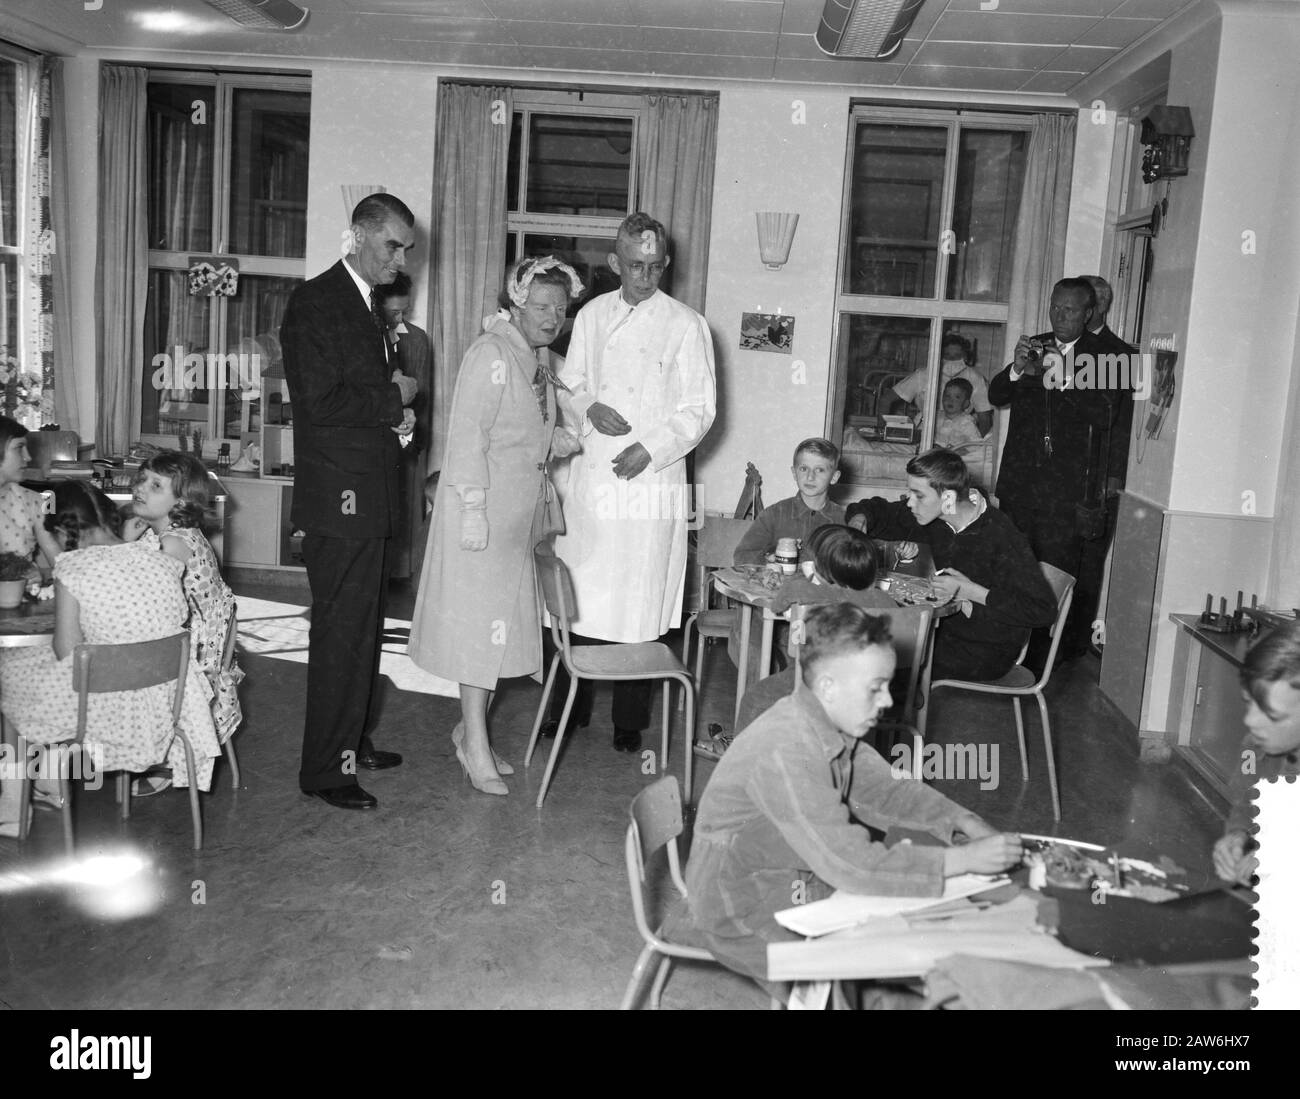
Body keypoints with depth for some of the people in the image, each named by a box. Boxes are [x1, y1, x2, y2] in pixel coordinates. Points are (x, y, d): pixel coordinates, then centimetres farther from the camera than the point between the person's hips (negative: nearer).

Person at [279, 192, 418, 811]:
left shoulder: (363, 304, 17)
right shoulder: (315, 302, -12)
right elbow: (319, 402, -21)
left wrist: (395, 415, 8)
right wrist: (394, 399, -11)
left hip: (369, 496, 10)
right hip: (339, 499, -10)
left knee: (363, 627, 17)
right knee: (341, 633, -4)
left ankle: (353, 742, 31)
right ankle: (324, 771, 7)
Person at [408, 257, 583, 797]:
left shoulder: (539, 360, 14)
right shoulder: (491, 353, -13)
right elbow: (467, 435, -18)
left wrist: (582, 438, 2)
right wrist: (473, 508, -23)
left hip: (521, 509, 9)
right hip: (484, 507, -9)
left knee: (505, 619, 11)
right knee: (479, 617, -4)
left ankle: (470, 728, 24)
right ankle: (476, 749, 3)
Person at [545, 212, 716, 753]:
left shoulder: (685, 325, -2)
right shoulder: (592, 315, 10)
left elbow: (698, 410, -3)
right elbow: (569, 384, 17)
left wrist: (650, 449, -16)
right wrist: (587, 409, -5)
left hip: (651, 477, -3)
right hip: (590, 472, 3)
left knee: (638, 602, 1)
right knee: (579, 594, 6)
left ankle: (630, 722, 14)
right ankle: (569, 708, 21)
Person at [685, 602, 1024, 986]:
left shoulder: (831, 726, -3)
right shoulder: (785, 752, -31)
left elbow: (884, 789, 10)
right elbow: (851, 864, -32)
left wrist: (964, 822, -4)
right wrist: (965, 860, -28)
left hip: (801, 890, 8)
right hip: (745, 923, -8)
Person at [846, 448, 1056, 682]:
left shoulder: (1001, 538, -24)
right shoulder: (933, 516, -2)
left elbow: (1043, 610, -26)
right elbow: (880, 511, 16)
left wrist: (970, 592, -27)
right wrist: (860, 519, -9)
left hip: (988, 653, -7)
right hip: (946, 630, 7)